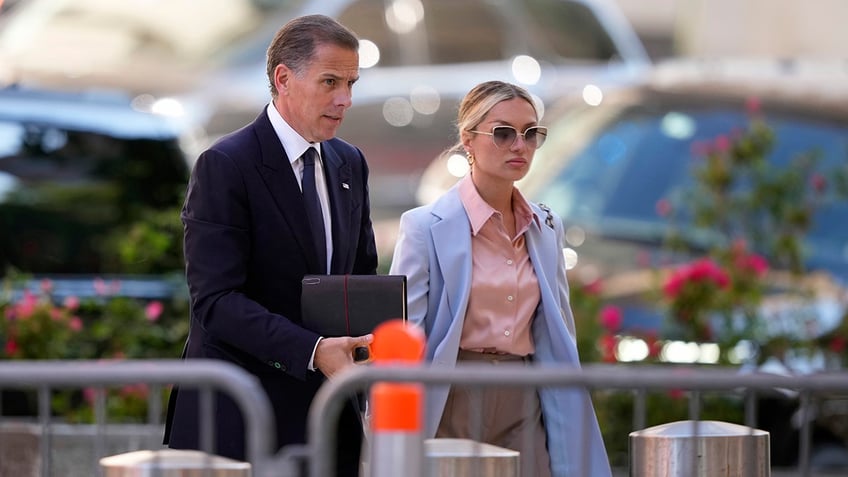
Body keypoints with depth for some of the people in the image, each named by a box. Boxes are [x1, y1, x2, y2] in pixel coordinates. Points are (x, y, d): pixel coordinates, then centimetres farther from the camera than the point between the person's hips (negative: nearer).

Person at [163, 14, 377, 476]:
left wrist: (372, 342, -3)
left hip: (325, 414, 6)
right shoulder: (224, 166, -11)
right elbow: (216, 300, -19)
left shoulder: (349, 164, 12)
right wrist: (312, 350, -29)